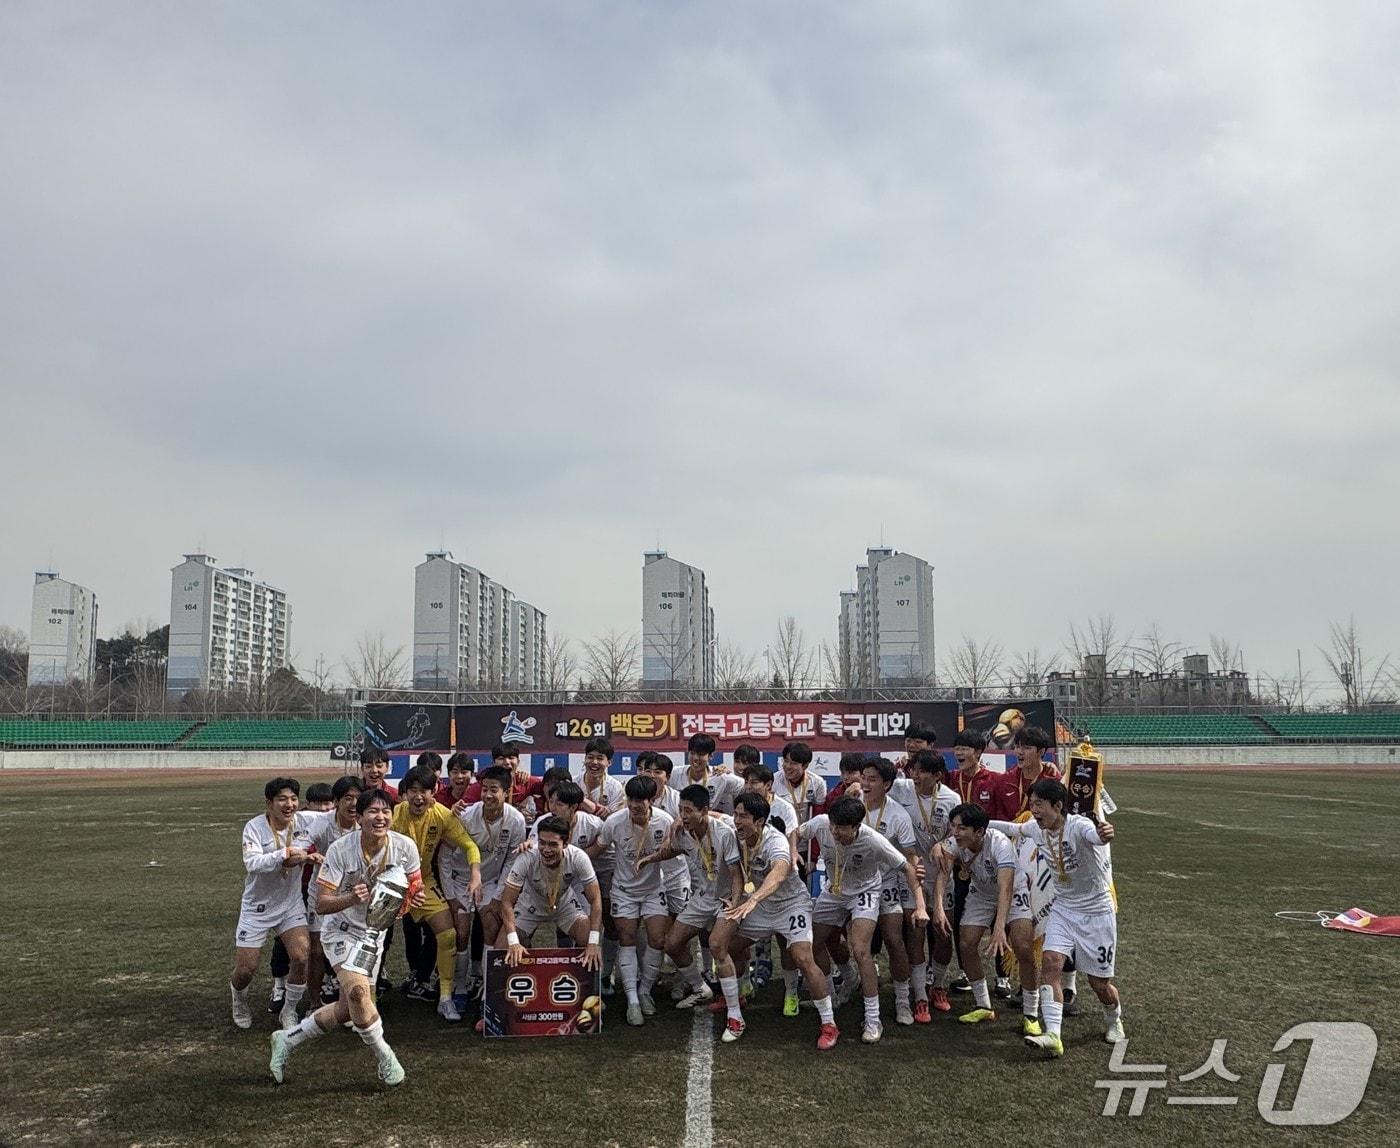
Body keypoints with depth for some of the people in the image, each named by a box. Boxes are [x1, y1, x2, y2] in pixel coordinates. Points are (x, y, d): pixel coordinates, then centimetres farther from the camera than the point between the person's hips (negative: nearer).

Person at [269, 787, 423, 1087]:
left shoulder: (404, 847, -16)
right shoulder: (340, 850, -24)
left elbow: (415, 887, -1)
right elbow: (321, 904, -21)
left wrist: (414, 897, -25)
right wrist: (351, 898, -41)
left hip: (374, 931, 4)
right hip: (341, 929, -4)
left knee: (347, 1010, 7)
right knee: (358, 990, -27)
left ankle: (287, 1041, 30)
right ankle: (384, 1058, -5)